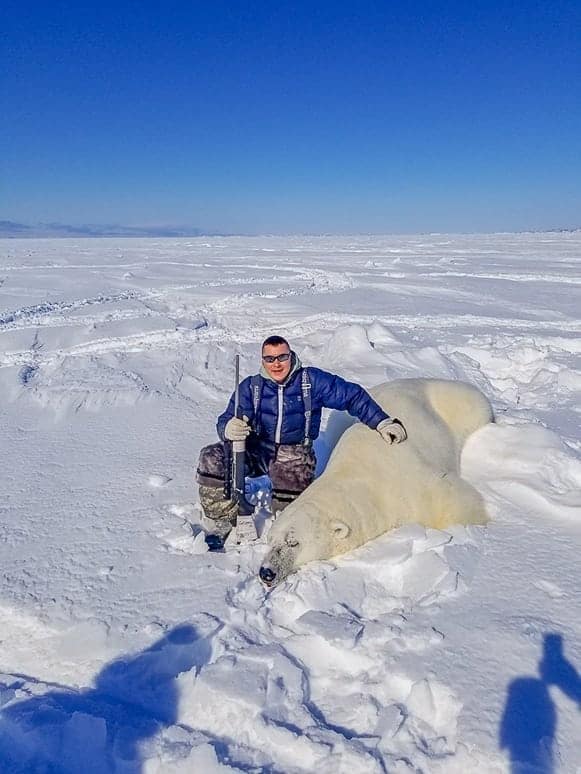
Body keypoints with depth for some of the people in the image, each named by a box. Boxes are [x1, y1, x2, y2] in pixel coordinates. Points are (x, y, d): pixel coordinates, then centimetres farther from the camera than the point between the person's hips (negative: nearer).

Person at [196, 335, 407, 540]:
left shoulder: (312, 380, -6)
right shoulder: (251, 386, -2)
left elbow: (353, 396, -3)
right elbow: (226, 420, -9)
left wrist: (382, 422, -11)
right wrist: (229, 429, -34)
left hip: (294, 456, -1)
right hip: (257, 450, 2)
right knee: (211, 458, -21)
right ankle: (223, 521, -1)